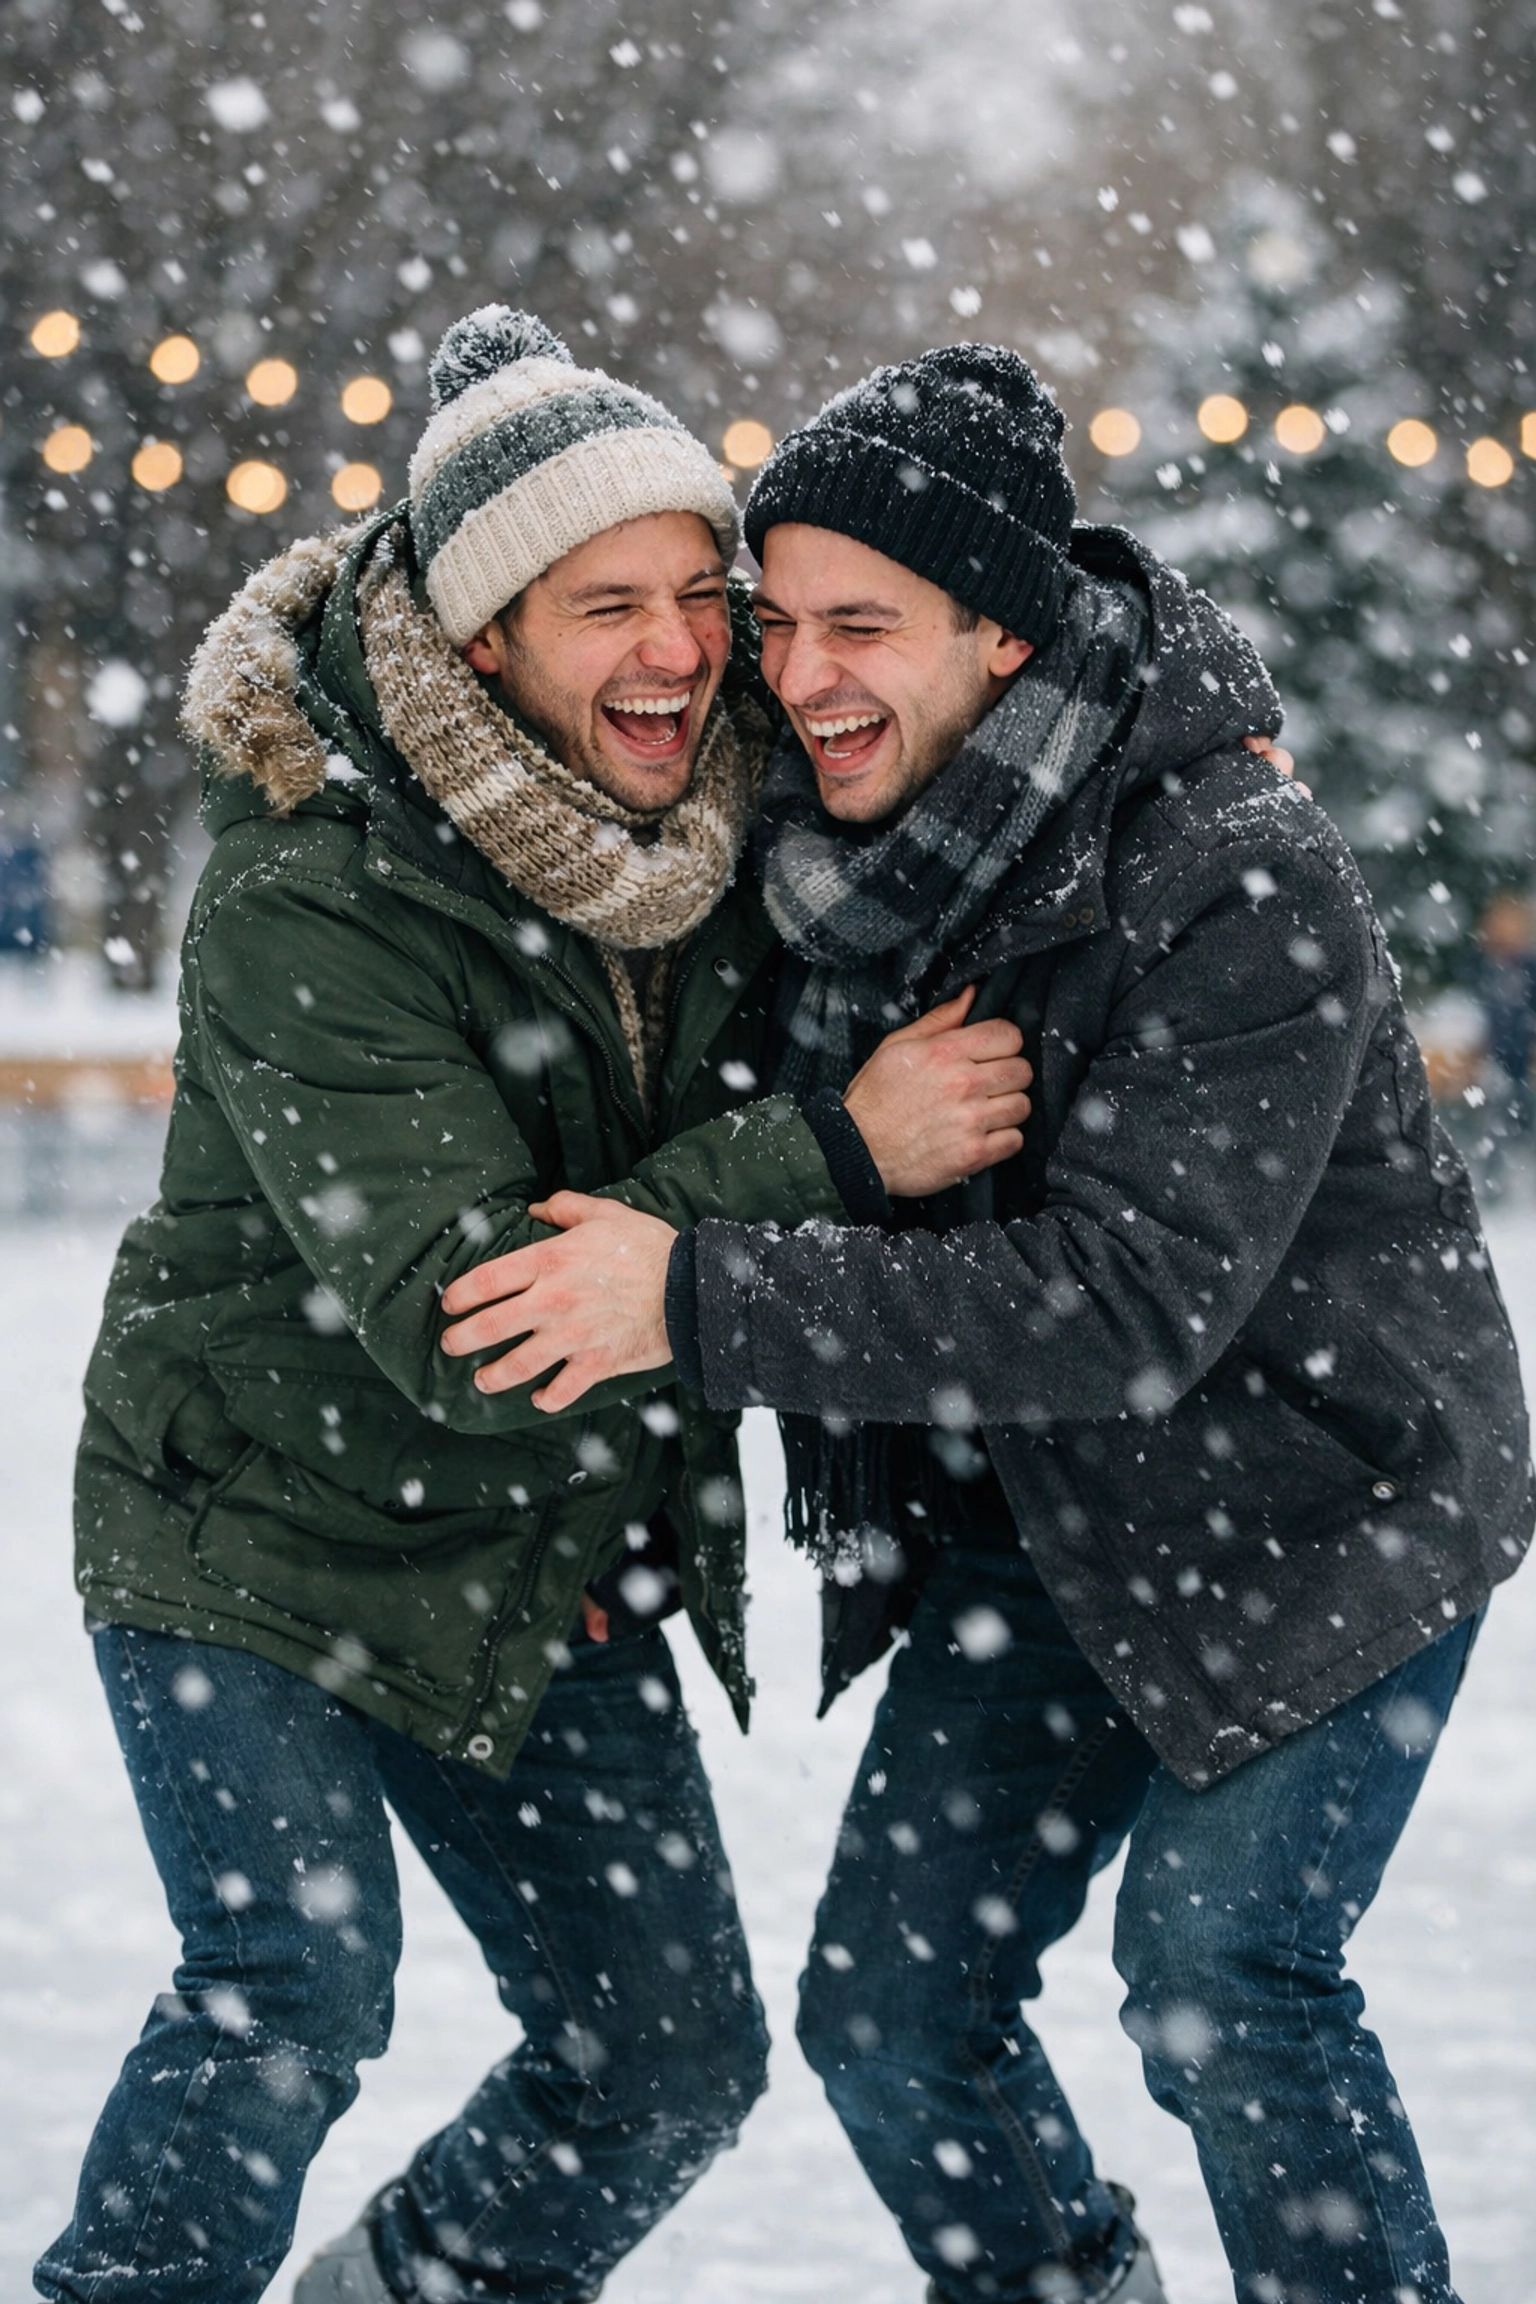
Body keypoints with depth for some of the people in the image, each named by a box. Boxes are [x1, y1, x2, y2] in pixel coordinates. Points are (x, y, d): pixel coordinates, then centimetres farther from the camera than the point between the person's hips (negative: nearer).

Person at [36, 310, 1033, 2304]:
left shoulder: (727, 814, -6)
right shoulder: (314, 902, -26)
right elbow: (461, 1319, -32)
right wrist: (839, 1156, -33)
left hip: (557, 1575, 6)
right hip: (266, 1538, -6)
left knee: (675, 2063, 9)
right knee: (297, 1991, -23)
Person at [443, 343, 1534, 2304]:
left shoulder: (1242, 891, -28)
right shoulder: (836, 842, -6)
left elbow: (1137, 1295, -35)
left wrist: (701, 1301, -37)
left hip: (1323, 1502, -6)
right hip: (1032, 1518, 7)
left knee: (1220, 1986, -15)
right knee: (890, 2008, 5)